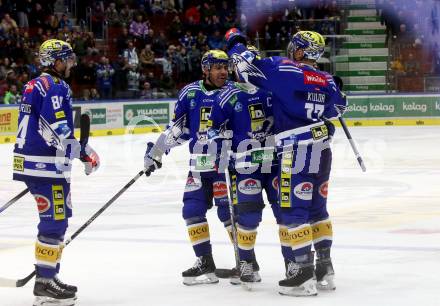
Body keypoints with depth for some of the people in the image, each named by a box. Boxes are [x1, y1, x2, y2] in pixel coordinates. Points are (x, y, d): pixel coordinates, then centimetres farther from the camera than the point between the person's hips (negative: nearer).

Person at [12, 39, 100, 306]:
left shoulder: (34, 86, 19)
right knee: (55, 221, -8)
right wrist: (85, 152, -18)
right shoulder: (56, 87, -13)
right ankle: (45, 284, -8)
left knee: (57, 219, 18)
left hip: (31, 161, 11)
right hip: (47, 164, -11)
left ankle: (49, 277, 23)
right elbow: (58, 130, -22)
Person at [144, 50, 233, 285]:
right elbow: (177, 127, 12)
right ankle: (205, 263, 13)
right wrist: (156, 152, 12)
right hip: (199, 164, 4)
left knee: (229, 210, -8)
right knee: (193, 210, 3)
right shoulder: (190, 93, 4)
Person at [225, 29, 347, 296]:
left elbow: (247, 66, -4)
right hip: (322, 151, 7)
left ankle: (304, 271, -7)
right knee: (317, 209, 17)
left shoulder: (284, 69, -9)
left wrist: (236, 41, 14)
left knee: (293, 211, -3)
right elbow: (339, 107, 27)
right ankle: (325, 268, 20)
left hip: (296, 151, -7)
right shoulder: (327, 80, 10)